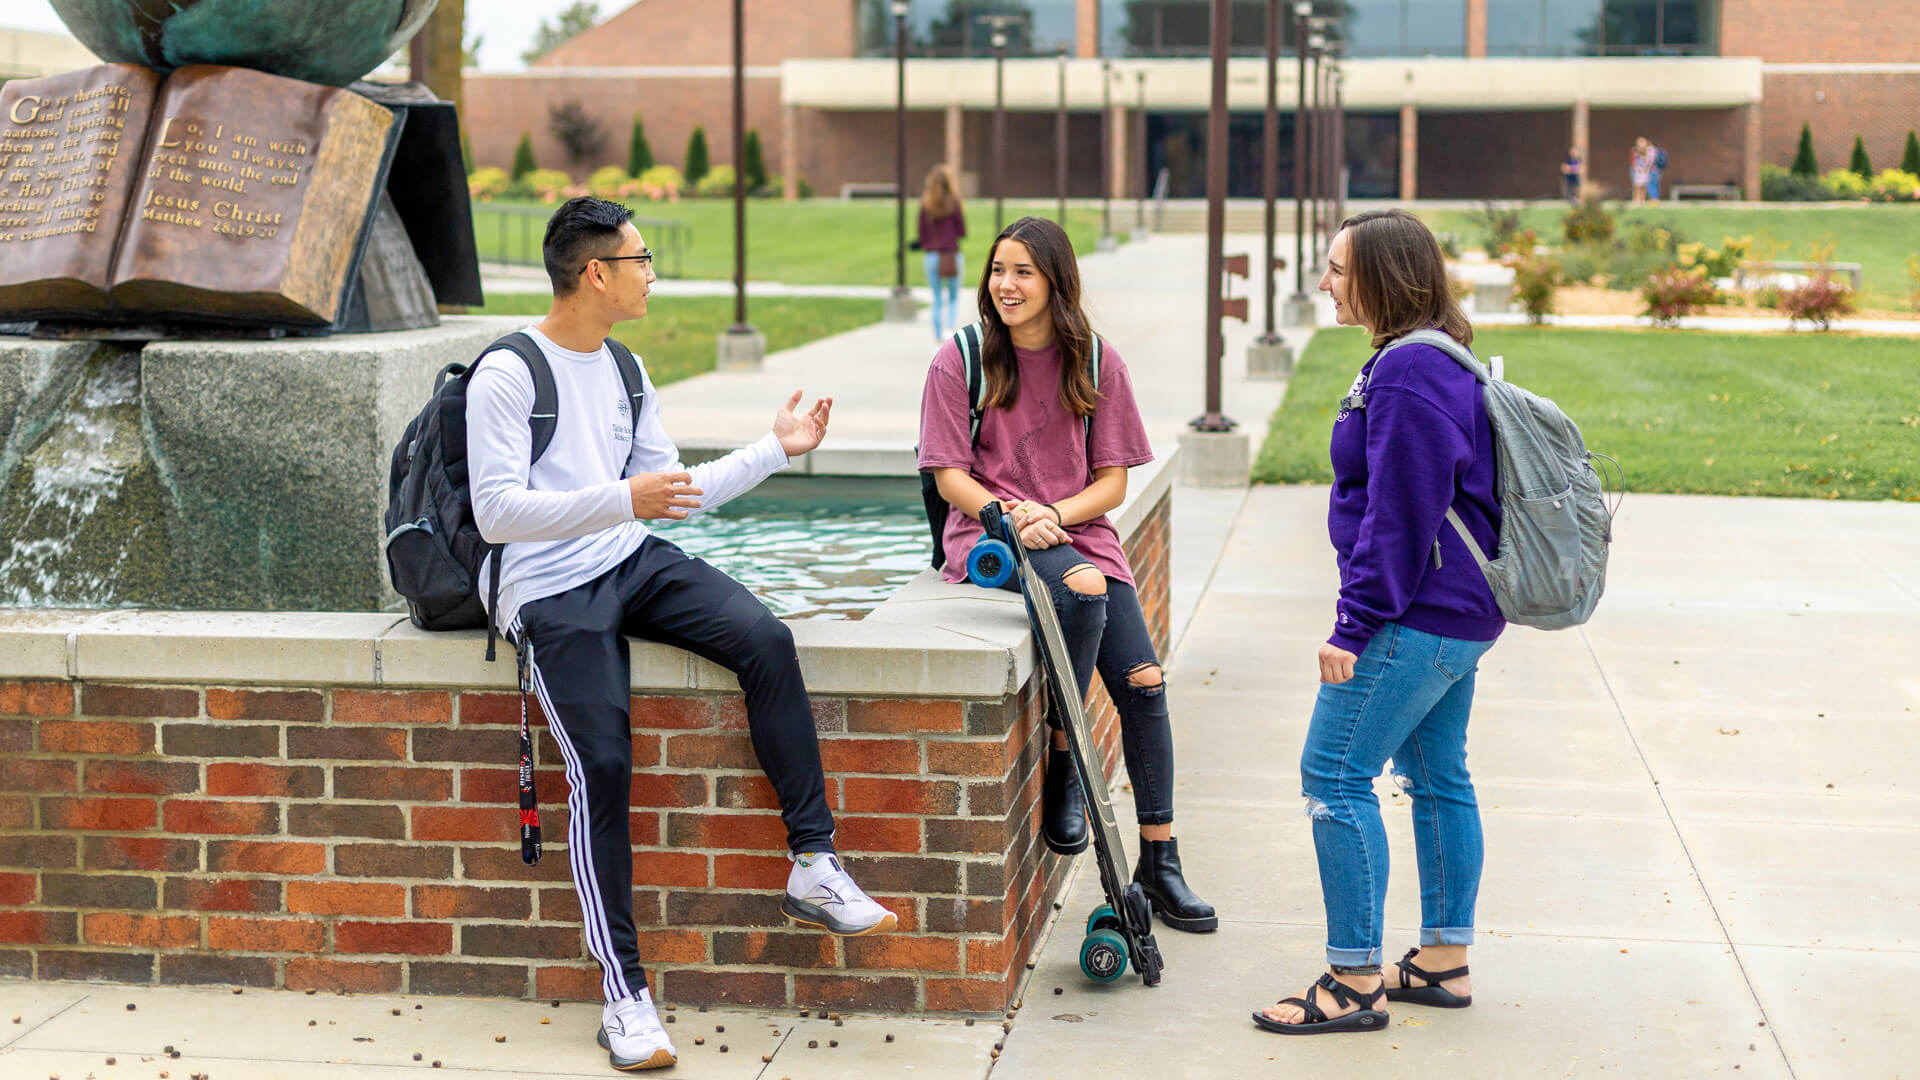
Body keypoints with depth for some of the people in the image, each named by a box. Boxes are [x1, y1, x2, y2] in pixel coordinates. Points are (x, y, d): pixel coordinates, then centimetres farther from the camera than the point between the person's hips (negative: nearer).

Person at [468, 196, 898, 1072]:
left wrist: (775, 449, 18)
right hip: (548, 592, -6)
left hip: (634, 562, 6)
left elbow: (670, 493, 22)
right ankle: (624, 993, -14)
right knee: (602, 763, -22)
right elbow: (496, 513, -18)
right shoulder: (506, 376, -10)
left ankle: (814, 869, -16)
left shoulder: (624, 370, 15)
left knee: (766, 639, -20)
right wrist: (623, 500, -27)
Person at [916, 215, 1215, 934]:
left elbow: (1112, 481, 4)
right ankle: (1062, 770, -17)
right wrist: (1011, 516, -20)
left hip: (1077, 529, 3)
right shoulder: (960, 361, 0)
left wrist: (1054, 514, -15)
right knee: (1081, 588, -35)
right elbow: (950, 475, -2)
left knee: (1143, 679, -13)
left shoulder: (1097, 365, 5)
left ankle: (1159, 863, -3)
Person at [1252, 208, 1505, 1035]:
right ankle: (1443, 961, 25)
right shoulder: (1440, 362, 13)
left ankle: (1355, 982, -4)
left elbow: (1398, 517, -22)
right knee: (1437, 776, 16)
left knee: (1335, 774, -7)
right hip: (1459, 612, 11)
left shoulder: (1406, 374, -20)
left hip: (1416, 619, -11)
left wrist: (1355, 625, -18)